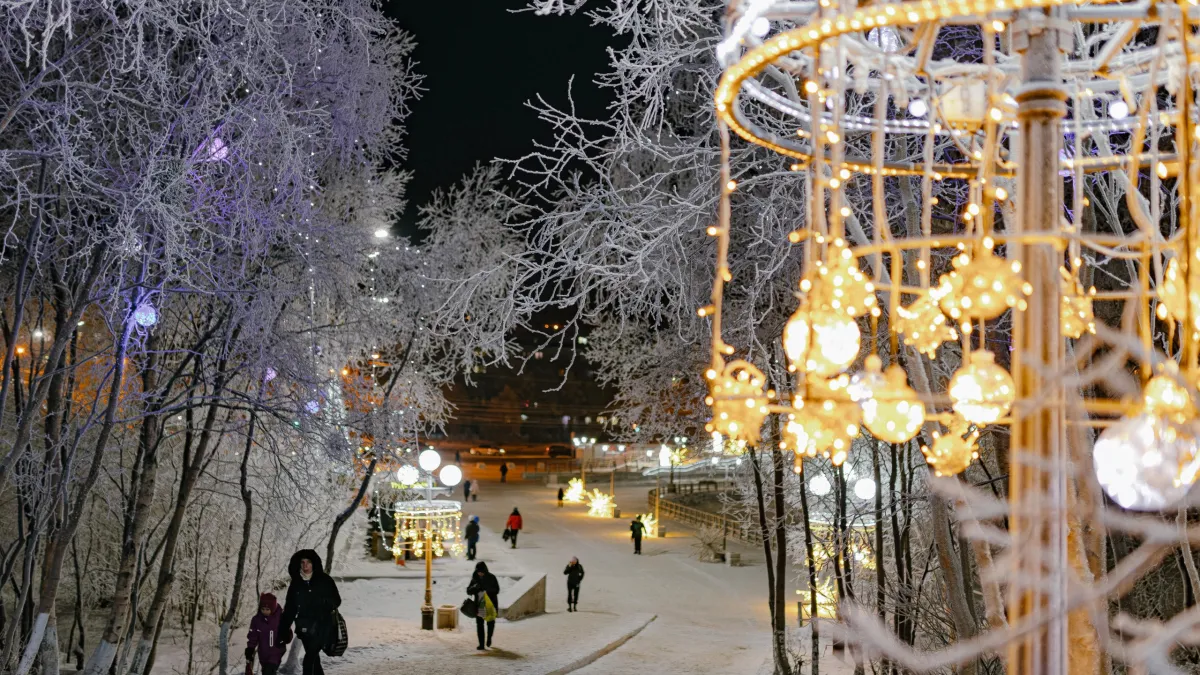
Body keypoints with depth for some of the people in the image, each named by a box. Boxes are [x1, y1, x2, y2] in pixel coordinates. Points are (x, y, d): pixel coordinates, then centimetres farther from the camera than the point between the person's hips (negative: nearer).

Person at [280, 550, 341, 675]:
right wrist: (283, 629, 3)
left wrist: (323, 603, -19)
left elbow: (336, 601, 0)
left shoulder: (324, 580, -4)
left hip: (321, 625, -4)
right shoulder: (296, 582, 5)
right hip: (304, 626, 4)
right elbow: (290, 607, 7)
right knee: (313, 657, 13)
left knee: (309, 657, -14)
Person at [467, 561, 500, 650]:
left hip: (490, 604, -2)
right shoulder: (475, 579, 1)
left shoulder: (491, 577, -6)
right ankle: (481, 644, -1)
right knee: (479, 624, -4)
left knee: (491, 623, 6)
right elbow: (468, 591, 2)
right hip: (479, 605, 2)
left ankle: (489, 638, 35)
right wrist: (475, 587, -20)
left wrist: (486, 588, -25)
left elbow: (496, 590, -9)